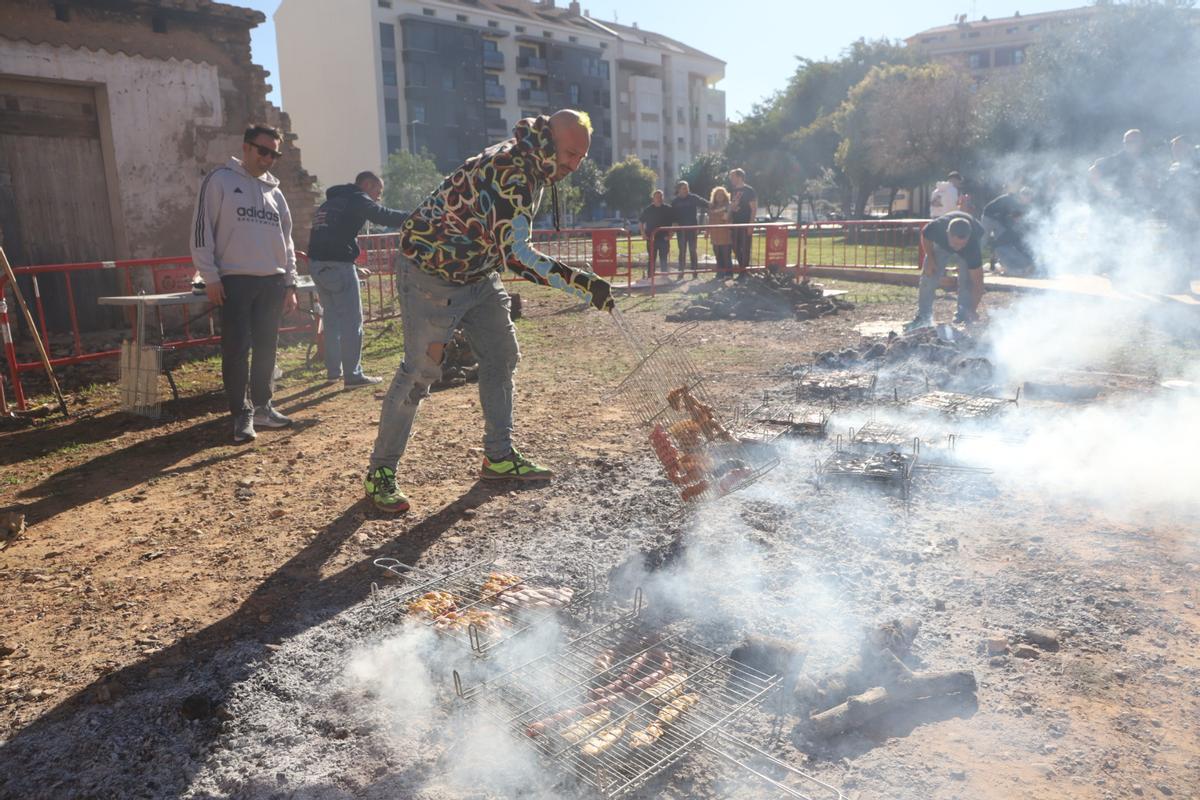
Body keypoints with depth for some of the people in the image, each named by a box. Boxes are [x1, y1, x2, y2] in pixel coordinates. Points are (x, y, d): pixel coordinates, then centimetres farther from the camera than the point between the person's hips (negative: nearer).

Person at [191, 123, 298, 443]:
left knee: (266, 349, 9)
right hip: (235, 281, -5)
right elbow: (202, 229, -5)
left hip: (272, 282, 5)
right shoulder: (219, 180, 0)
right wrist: (210, 276, -10)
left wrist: (290, 284, 13)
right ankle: (242, 414, 3)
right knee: (236, 350, -5)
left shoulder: (274, 191, 16)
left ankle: (261, 407, 20)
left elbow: (286, 240, 18)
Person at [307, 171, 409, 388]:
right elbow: (385, 216, -14)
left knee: (332, 316, 18)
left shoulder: (329, 202, 27)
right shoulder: (358, 199, 0)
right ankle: (353, 375, -4)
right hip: (337, 264, -9)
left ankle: (333, 370, 24)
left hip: (316, 263, 9)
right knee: (352, 319, -4)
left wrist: (354, 269, 28)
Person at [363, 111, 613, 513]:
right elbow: (516, 251, -38)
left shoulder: (531, 168, 4)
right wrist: (583, 284, -38)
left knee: (501, 356, 6)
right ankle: (380, 471, 2)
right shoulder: (509, 170, -28)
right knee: (420, 369, -9)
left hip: (476, 272, 9)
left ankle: (499, 456, 16)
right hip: (433, 271, -9)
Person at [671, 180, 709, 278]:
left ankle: (695, 273, 6)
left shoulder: (693, 198, 1)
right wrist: (675, 223, -7)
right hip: (681, 230, 1)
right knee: (682, 251, 4)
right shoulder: (675, 202, 5)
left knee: (693, 250, 1)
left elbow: (706, 204, -6)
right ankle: (681, 273, 8)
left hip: (692, 228, -1)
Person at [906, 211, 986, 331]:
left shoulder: (973, 246, -45)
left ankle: (964, 317, -7)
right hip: (942, 243, 2)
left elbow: (977, 282, -41)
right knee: (928, 276, -8)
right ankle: (923, 317, -3)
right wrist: (930, 259, -22)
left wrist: (974, 309, -49)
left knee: (967, 279, -19)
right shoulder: (936, 228, -44)